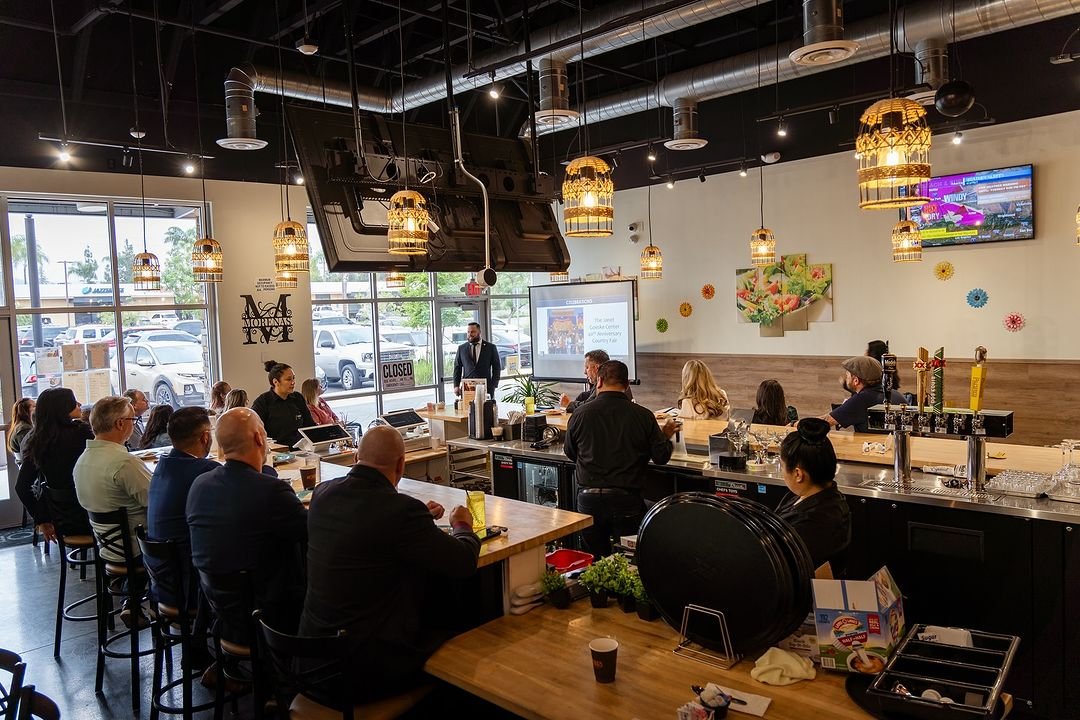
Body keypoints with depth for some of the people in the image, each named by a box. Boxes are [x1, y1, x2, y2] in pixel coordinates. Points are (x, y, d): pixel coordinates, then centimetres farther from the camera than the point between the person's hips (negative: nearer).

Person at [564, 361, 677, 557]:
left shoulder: (580, 414, -4)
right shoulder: (643, 416, -6)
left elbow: (570, 454, 10)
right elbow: (661, 457, 0)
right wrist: (666, 437, 21)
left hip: (589, 498, 1)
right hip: (627, 500, 0)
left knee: (596, 557, 16)